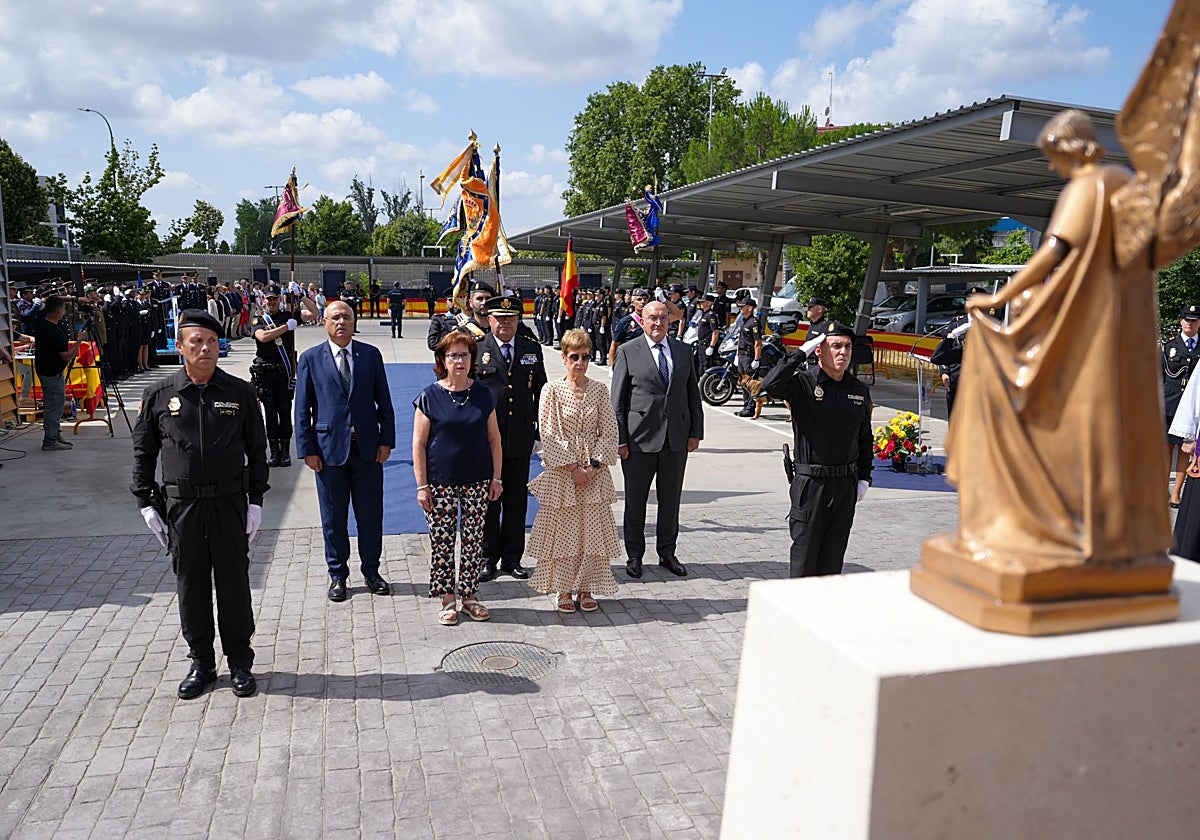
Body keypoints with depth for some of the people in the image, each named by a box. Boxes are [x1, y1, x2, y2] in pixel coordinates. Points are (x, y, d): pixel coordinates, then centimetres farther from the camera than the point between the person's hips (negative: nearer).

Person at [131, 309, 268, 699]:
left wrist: (256, 501, 0)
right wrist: (147, 503, 2)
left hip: (230, 503, -1)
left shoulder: (240, 393, 0)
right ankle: (201, 663, 26)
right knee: (191, 587, 10)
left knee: (234, 584, 7)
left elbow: (257, 450, 5)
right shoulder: (159, 396, 0)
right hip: (182, 506, 1)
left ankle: (240, 663, 22)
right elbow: (143, 452, 7)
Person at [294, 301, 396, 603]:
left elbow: (384, 402, 6)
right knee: (333, 518, 10)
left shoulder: (371, 354, 4)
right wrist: (307, 449, -5)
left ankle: (371, 571, 25)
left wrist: (386, 440, -1)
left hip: (368, 448, 1)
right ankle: (337, 575, 25)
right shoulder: (310, 359, 1)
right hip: (329, 449, -1)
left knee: (371, 515, 9)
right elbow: (302, 409, 1)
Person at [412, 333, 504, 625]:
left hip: (477, 481, 2)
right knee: (441, 540, 3)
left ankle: (469, 595, 22)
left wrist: (496, 478, 4)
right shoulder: (430, 396, -3)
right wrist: (421, 486, -7)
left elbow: (494, 438, 8)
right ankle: (447, 599, 17)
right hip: (441, 483, -2)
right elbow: (419, 444, -3)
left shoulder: (483, 394, 4)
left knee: (474, 540, 7)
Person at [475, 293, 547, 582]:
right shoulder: (475, 349, -3)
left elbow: (540, 393, 10)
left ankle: (512, 557, 24)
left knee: (517, 501, 11)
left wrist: (541, 431, 6)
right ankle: (488, 558, 21)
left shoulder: (532, 349, 6)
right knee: (487, 500, 8)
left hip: (520, 439, 3)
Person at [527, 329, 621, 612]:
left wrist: (593, 466, -9)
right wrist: (573, 467, -13)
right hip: (561, 471, -2)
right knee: (562, 529, 4)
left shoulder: (599, 390, 3)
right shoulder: (552, 390, -4)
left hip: (594, 471, 2)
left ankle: (586, 588, 19)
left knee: (592, 528, 5)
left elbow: (609, 432, 1)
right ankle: (563, 589, 17)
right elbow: (549, 435, -8)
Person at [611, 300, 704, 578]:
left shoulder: (684, 350, 9)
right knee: (635, 500, 8)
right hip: (640, 438, -3)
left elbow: (693, 394, 12)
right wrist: (620, 439, -8)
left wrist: (696, 432, 5)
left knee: (671, 500, 12)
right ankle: (635, 555, 22)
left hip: (677, 439, 3)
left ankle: (667, 553, 26)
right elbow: (617, 400, -4)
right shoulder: (628, 352, -2)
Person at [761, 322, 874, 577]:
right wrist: (800, 353, -21)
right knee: (804, 554, 3)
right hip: (810, 484, -4)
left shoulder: (860, 391, 9)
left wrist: (864, 478, 12)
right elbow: (770, 385, -29)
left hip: (846, 485, 5)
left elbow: (865, 439, 17)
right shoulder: (803, 384, -7)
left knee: (833, 557, 12)